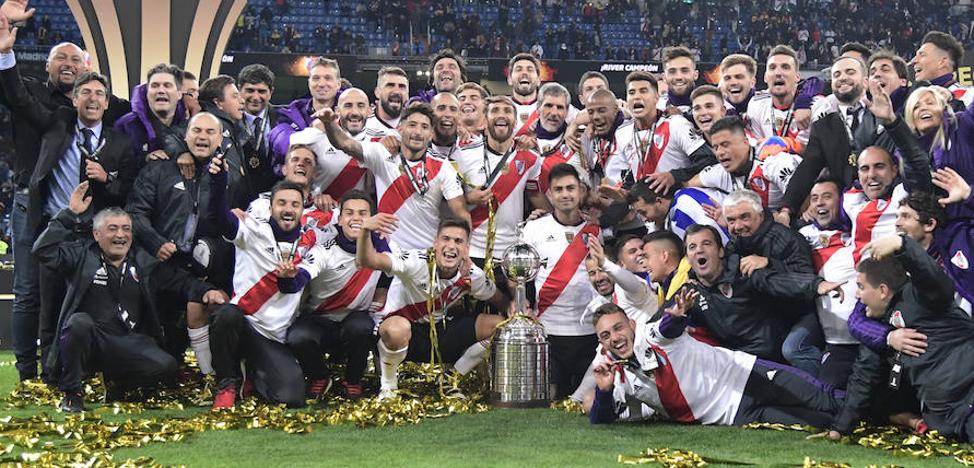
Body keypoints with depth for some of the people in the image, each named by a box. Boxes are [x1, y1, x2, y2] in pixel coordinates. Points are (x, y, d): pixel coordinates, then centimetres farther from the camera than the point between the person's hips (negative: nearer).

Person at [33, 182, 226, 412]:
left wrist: (205, 291, -8)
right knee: (80, 321, -36)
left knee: (167, 367, -21)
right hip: (90, 341, -2)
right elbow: (44, 249, -6)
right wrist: (70, 213, -7)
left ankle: (117, 383, 9)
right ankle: (72, 392, -16)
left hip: (129, 344, 2)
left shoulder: (144, 262, 14)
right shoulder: (82, 255, 6)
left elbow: (180, 281, 13)